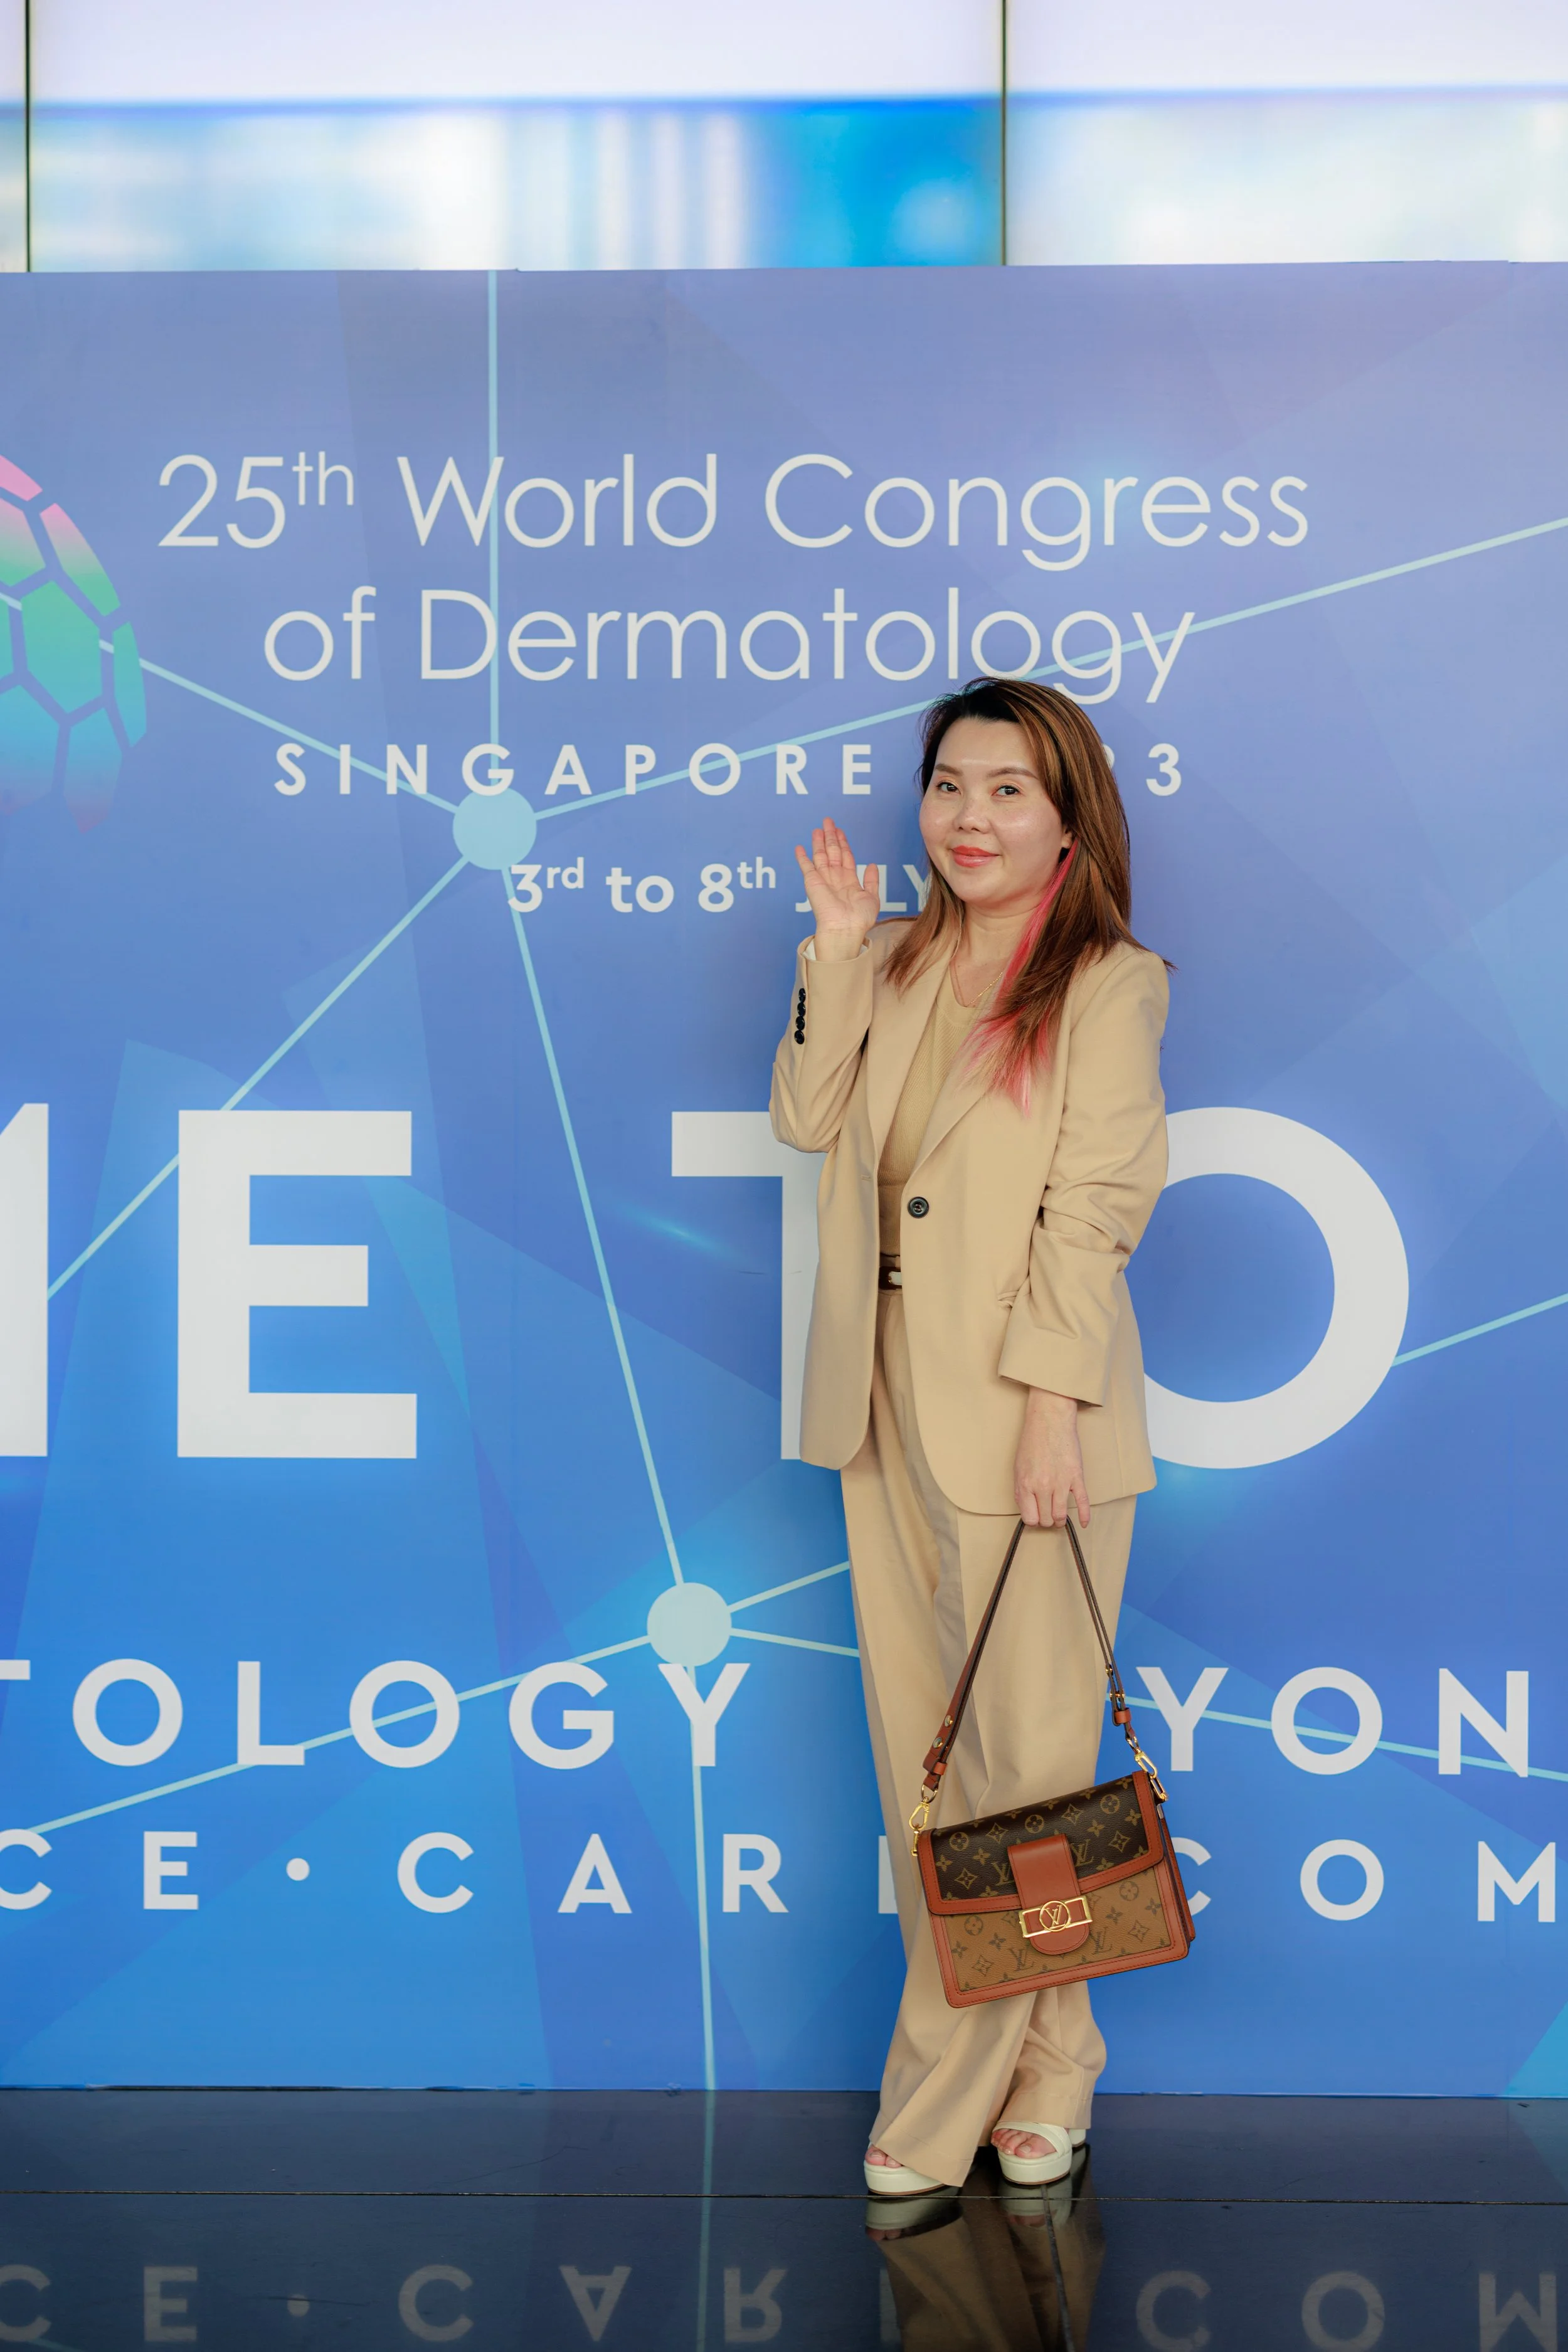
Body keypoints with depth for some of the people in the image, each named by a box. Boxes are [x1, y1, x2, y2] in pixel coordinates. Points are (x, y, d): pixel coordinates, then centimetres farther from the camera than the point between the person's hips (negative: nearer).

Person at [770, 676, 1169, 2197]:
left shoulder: (1109, 985, -5)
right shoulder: (902, 965, 13)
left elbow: (1091, 1207, -11)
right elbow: (806, 1119, 5)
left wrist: (1051, 1404, -16)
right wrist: (836, 953, -2)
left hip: (1026, 1412, -6)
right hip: (889, 1404, 6)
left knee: (1021, 1754, 1)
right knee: (917, 1759, 11)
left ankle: (940, 2105, 14)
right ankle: (1041, 2074, 26)